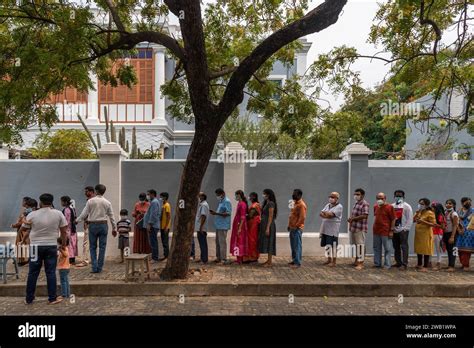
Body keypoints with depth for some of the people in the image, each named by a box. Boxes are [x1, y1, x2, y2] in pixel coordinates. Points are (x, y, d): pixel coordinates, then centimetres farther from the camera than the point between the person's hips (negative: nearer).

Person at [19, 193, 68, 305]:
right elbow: (64, 231, 0)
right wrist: (64, 244, 12)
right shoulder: (58, 214, -3)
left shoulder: (32, 215, -4)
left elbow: (23, 230, 8)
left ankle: (29, 299, 18)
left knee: (33, 273, 10)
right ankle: (52, 298, 8)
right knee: (51, 272, 4)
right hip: (52, 246, 0)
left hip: (36, 246, 0)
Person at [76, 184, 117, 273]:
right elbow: (111, 216, 5)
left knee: (93, 247, 8)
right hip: (103, 225, 1)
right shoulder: (107, 202, 2)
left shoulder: (90, 201, -4)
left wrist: (77, 220, 15)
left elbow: (84, 214, -3)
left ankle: (94, 267, 2)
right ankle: (99, 268, 9)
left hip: (93, 225, -1)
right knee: (102, 247, 6)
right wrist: (114, 228, 12)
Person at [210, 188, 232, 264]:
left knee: (222, 242, -8)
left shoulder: (227, 201, -10)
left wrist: (216, 213, -24)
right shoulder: (220, 202, 19)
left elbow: (228, 213, -20)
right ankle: (218, 257, 22)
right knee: (217, 241, 13)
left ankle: (224, 259, -4)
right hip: (218, 225, 10)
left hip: (223, 226, -10)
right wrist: (214, 212, 7)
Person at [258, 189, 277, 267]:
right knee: (266, 243, 12)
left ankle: (269, 263, -1)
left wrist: (267, 228, -21)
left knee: (268, 243, -6)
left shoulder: (271, 203, -14)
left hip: (268, 225, -10)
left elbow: (270, 217, -18)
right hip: (264, 224, 10)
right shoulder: (266, 203, 15)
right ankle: (268, 260, 19)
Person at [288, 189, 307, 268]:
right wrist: (289, 225, 15)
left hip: (297, 229, -10)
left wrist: (296, 226, -18)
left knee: (297, 246, -5)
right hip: (292, 228, 10)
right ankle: (294, 260, 24)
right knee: (293, 246, 15)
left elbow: (302, 217, -21)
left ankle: (298, 263, -1)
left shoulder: (301, 205, -15)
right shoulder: (295, 203, 15)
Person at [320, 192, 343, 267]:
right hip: (325, 229, 7)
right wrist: (327, 215, -13)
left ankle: (334, 262, 10)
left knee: (333, 246, 0)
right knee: (326, 245, 14)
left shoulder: (339, 207, -9)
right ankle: (329, 259, 29)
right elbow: (321, 214, 4)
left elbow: (330, 215, -20)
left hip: (333, 230, -7)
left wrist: (324, 213, -5)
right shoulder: (328, 205, 14)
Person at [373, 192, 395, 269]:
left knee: (387, 249, 1)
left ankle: (387, 265, 9)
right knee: (377, 248, 14)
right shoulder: (375, 207, 10)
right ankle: (377, 263, 24)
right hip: (376, 231, 7)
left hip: (386, 231, -7)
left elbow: (393, 219, -10)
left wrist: (391, 230, -13)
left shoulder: (389, 207, -9)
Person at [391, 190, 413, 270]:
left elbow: (410, 219, -8)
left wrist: (406, 228, -14)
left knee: (404, 247, -7)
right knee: (396, 247, 11)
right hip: (394, 230, 6)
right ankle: (398, 262, 20)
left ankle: (404, 264, -5)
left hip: (402, 230, -6)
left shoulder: (407, 206, -3)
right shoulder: (392, 206, 14)